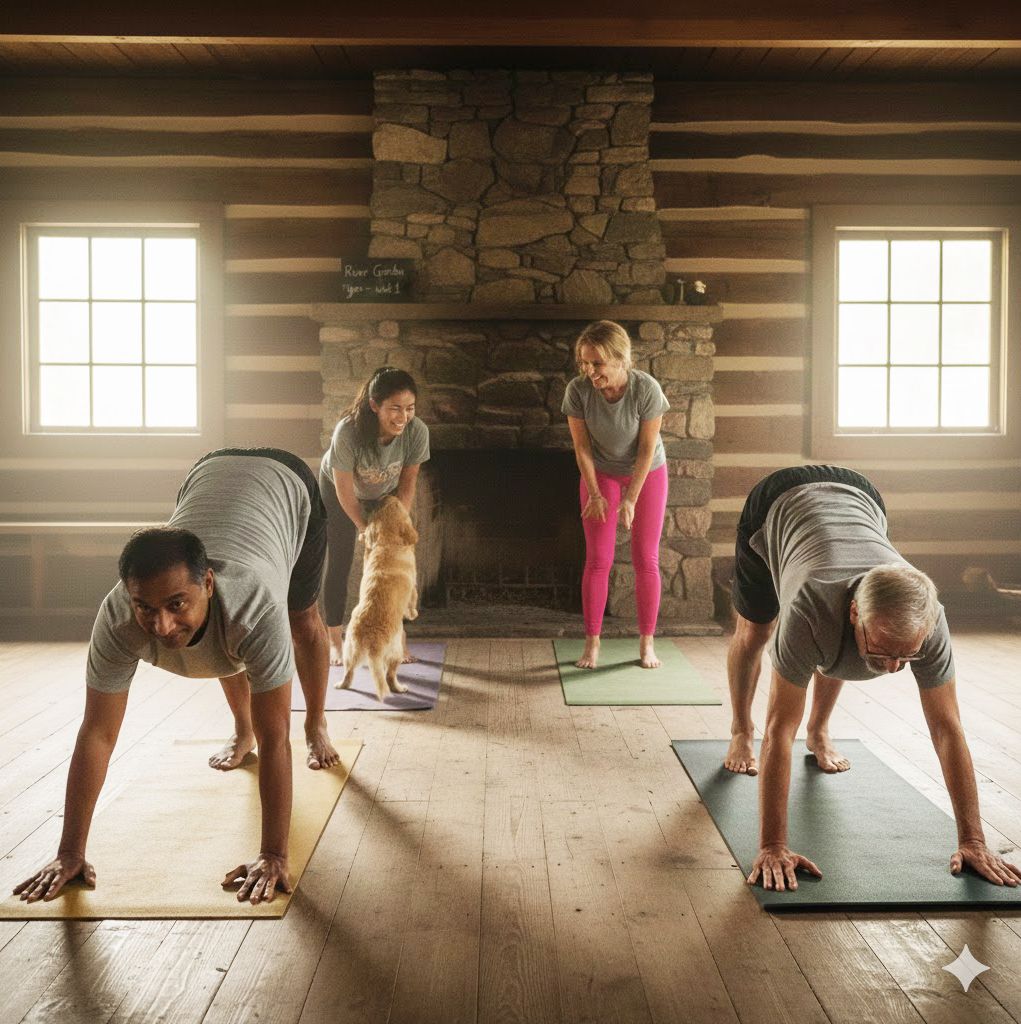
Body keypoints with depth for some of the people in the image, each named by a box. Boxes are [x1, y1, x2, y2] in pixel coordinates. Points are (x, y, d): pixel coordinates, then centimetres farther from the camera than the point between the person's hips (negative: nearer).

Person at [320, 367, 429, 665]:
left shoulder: (416, 431, -33)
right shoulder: (348, 432, -41)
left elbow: (408, 481, -16)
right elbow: (345, 491, -28)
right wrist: (364, 529, -20)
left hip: (385, 494, 3)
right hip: (338, 488, -2)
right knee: (340, 563, -2)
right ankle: (334, 642, 9)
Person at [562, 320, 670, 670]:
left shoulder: (647, 389, -28)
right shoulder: (578, 390, -23)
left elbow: (648, 448, -19)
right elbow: (581, 446, -12)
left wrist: (630, 499, -17)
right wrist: (595, 495, -11)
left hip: (647, 474, -1)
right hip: (601, 474, 1)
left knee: (646, 560, 2)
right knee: (598, 560, -1)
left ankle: (647, 642, 13)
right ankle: (592, 643, 6)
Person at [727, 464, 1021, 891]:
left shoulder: (927, 620, -38)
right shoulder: (812, 612, -48)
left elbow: (947, 729, -30)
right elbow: (780, 730, -44)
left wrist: (973, 841, -28)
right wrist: (772, 847, -43)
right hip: (778, 503, -2)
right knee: (753, 632, 9)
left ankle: (819, 732, 35)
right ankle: (740, 732, 34)